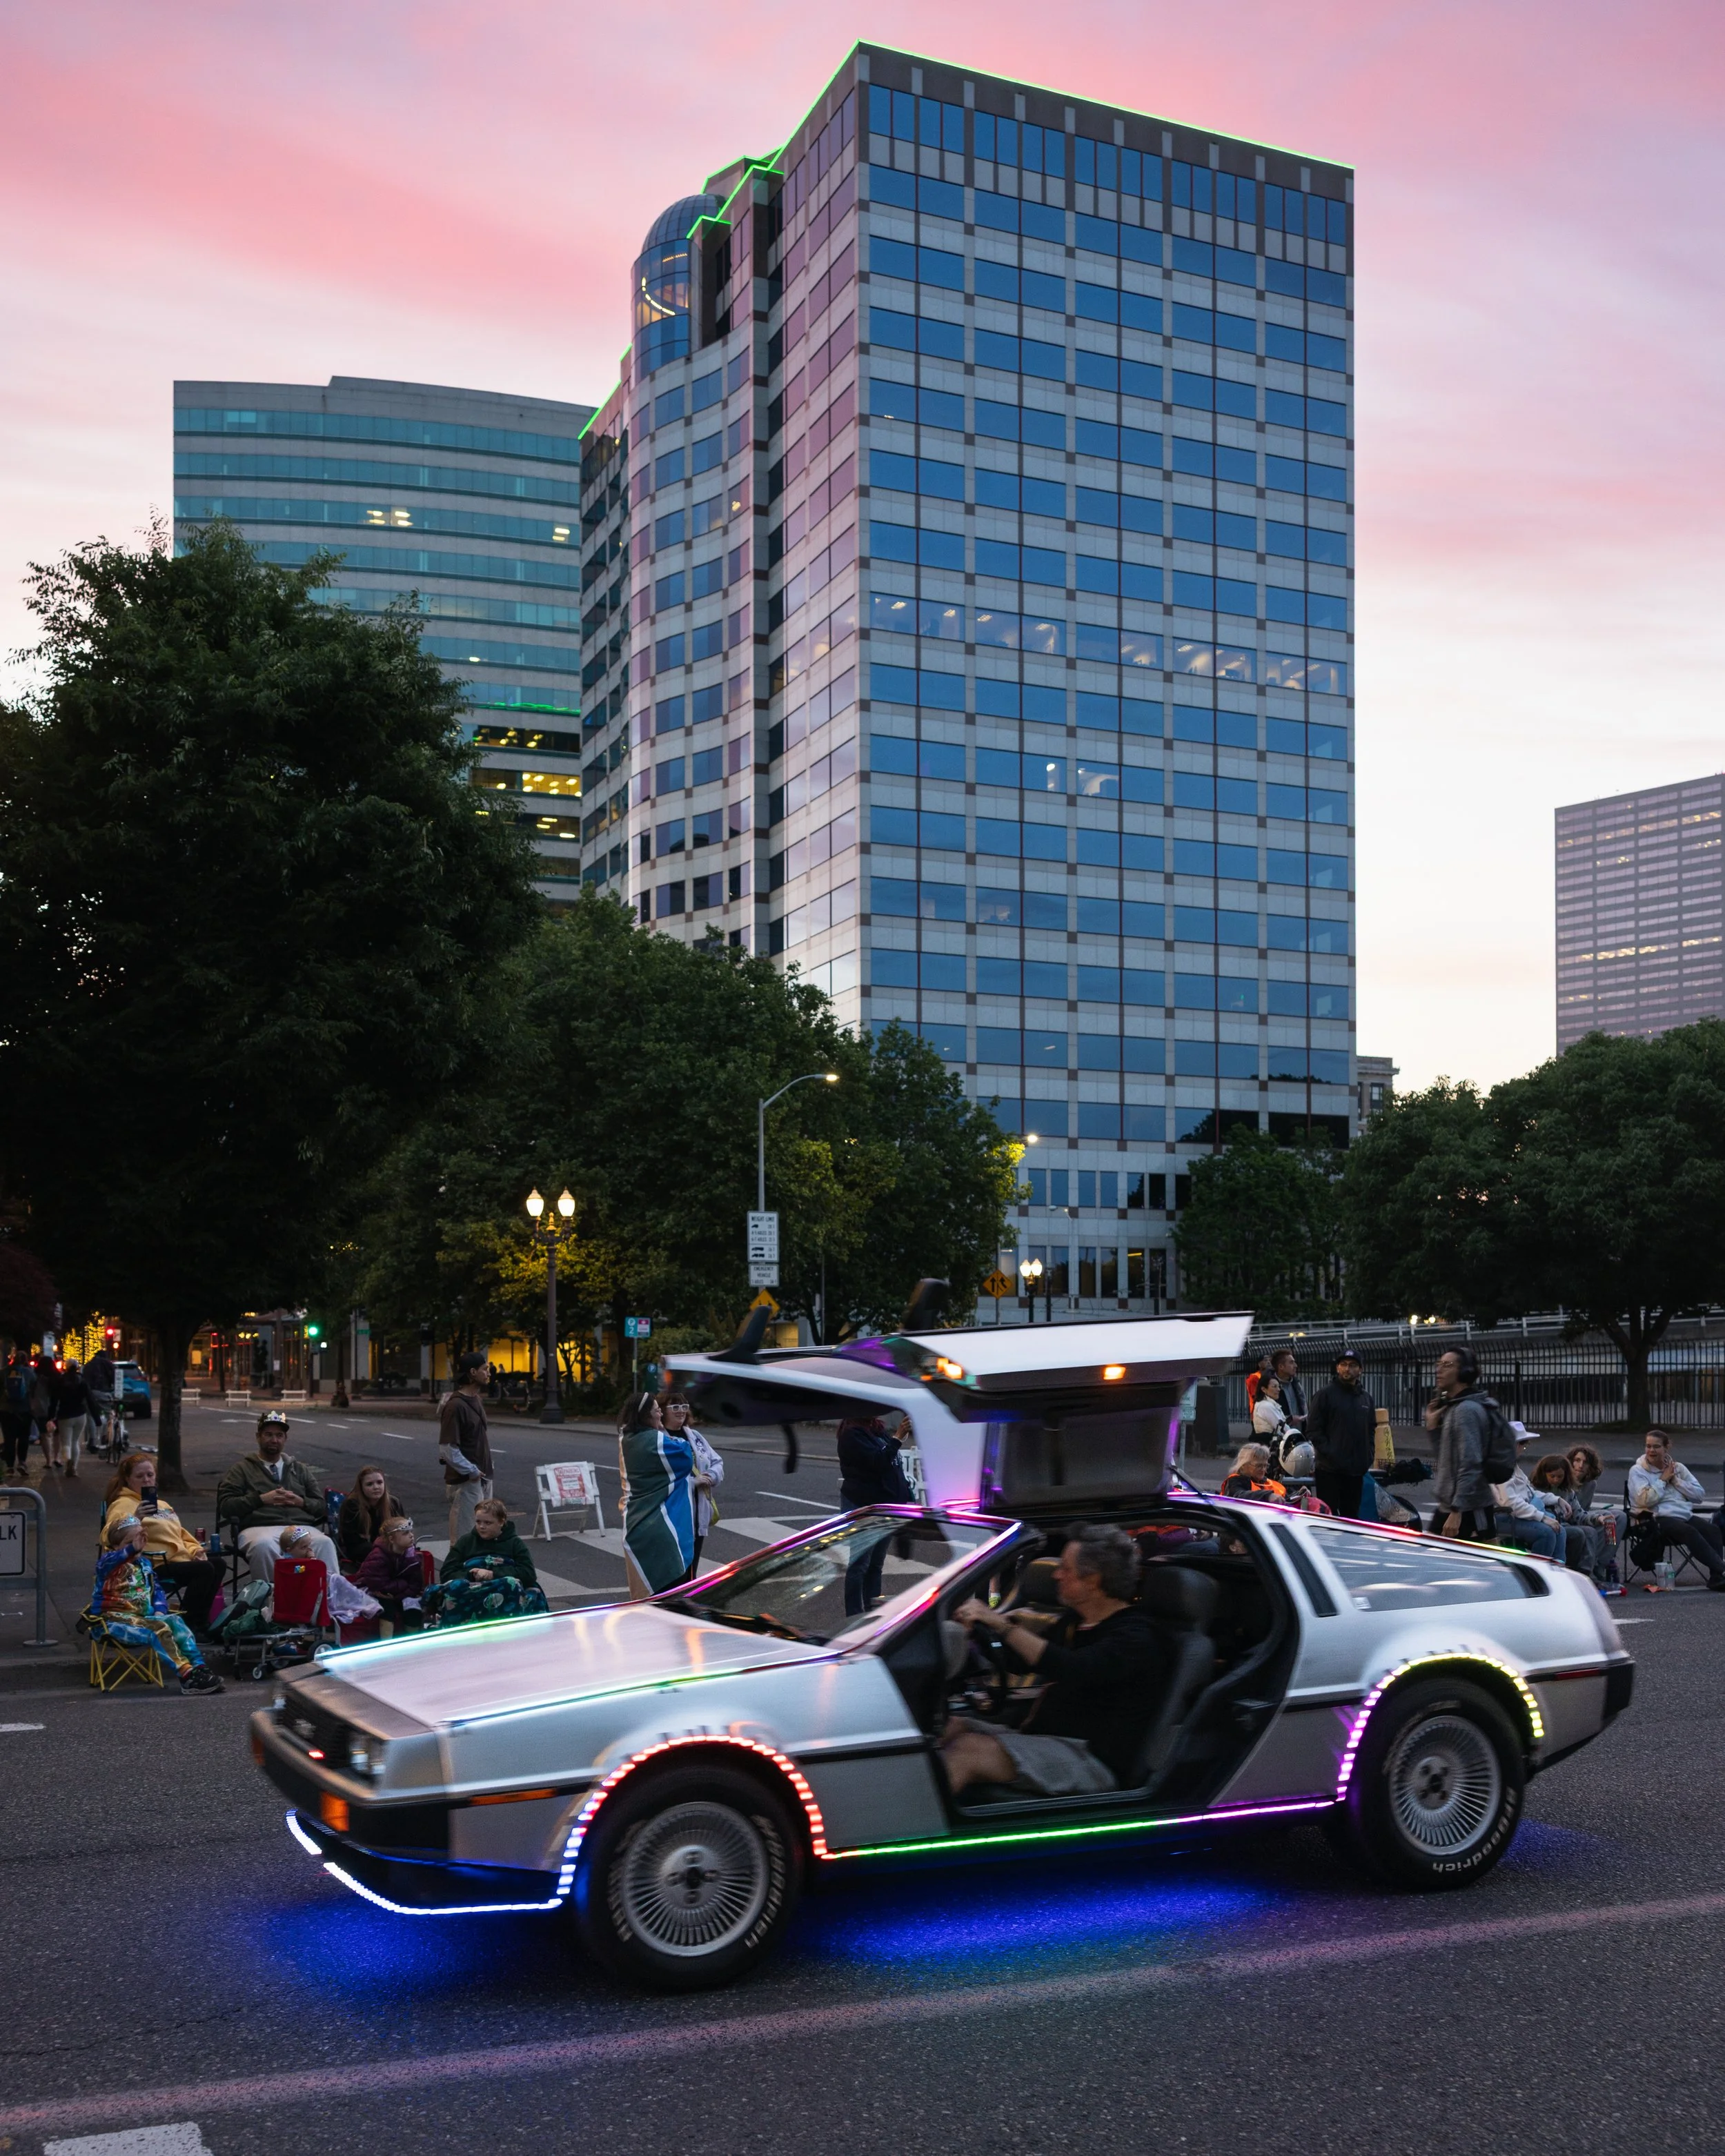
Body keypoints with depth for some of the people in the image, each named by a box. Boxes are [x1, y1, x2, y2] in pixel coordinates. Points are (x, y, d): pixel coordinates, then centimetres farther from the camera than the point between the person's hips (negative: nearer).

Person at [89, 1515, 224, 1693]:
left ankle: (198, 1666, -29)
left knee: (175, 1621, -20)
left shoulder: (144, 1563, 22)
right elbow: (106, 1562, -27)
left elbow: (157, 1589, 24)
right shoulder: (109, 1562, 0)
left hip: (143, 1617, 7)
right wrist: (132, 1549, -47)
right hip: (115, 1619, -7)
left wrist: (160, 1610, 2)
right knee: (159, 1630, -31)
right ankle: (187, 1676, -40)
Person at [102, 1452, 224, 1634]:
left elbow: (182, 1535, 33)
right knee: (205, 1570, -25)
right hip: (155, 1566, -9)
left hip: (180, 1560, 9)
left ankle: (201, 1624, 6)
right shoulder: (123, 1504, -2)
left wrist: (195, 1550, 12)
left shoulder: (162, 1505, 27)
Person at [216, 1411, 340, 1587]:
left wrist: (301, 1502, 1)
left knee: (325, 1543, -34)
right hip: (260, 1527, -2)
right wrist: (261, 1499, -4)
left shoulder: (300, 1469, 30)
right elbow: (226, 1506, 6)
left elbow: (322, 1506, 23)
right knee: (264, 1545, -42)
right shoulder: (242, 1469, 21)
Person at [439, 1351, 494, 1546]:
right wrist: (470, 1471, -17)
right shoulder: (455, 1406, -17)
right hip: (465, 1482, -9)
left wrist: (484, 1470, 13)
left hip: (482, 1478, 9)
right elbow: (447, 1449, -20)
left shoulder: (478, 1400, 12)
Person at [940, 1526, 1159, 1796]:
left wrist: (1002, 1625, -30)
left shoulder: (1132, 1636, -13)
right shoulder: (1076, 1621, 17)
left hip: (1092, 1759, -9)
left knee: (970, 1750, -27)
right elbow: (1023, 1661, 30)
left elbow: (1071, 1670, -30)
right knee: (949, 1727, -5)